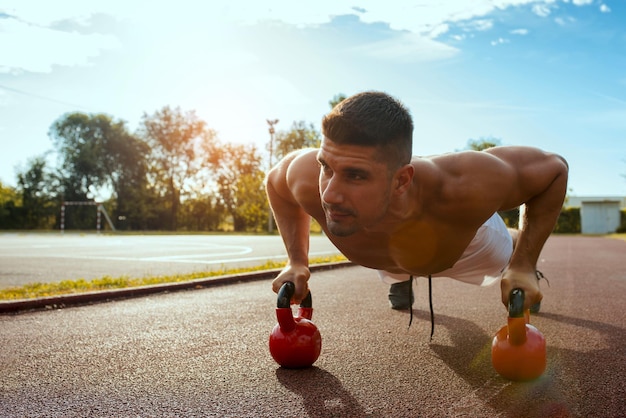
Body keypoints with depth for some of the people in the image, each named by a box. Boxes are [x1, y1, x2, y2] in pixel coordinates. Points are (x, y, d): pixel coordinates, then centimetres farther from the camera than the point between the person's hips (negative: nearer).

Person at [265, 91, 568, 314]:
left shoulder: (467, 187, -51)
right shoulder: (308, 179, -45)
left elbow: (554, 167, -30)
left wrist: (523, 265, -34)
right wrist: (296, 260, -24)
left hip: (467, 245, -1)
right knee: (396, 273, 38)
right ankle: (404, 280, 74)